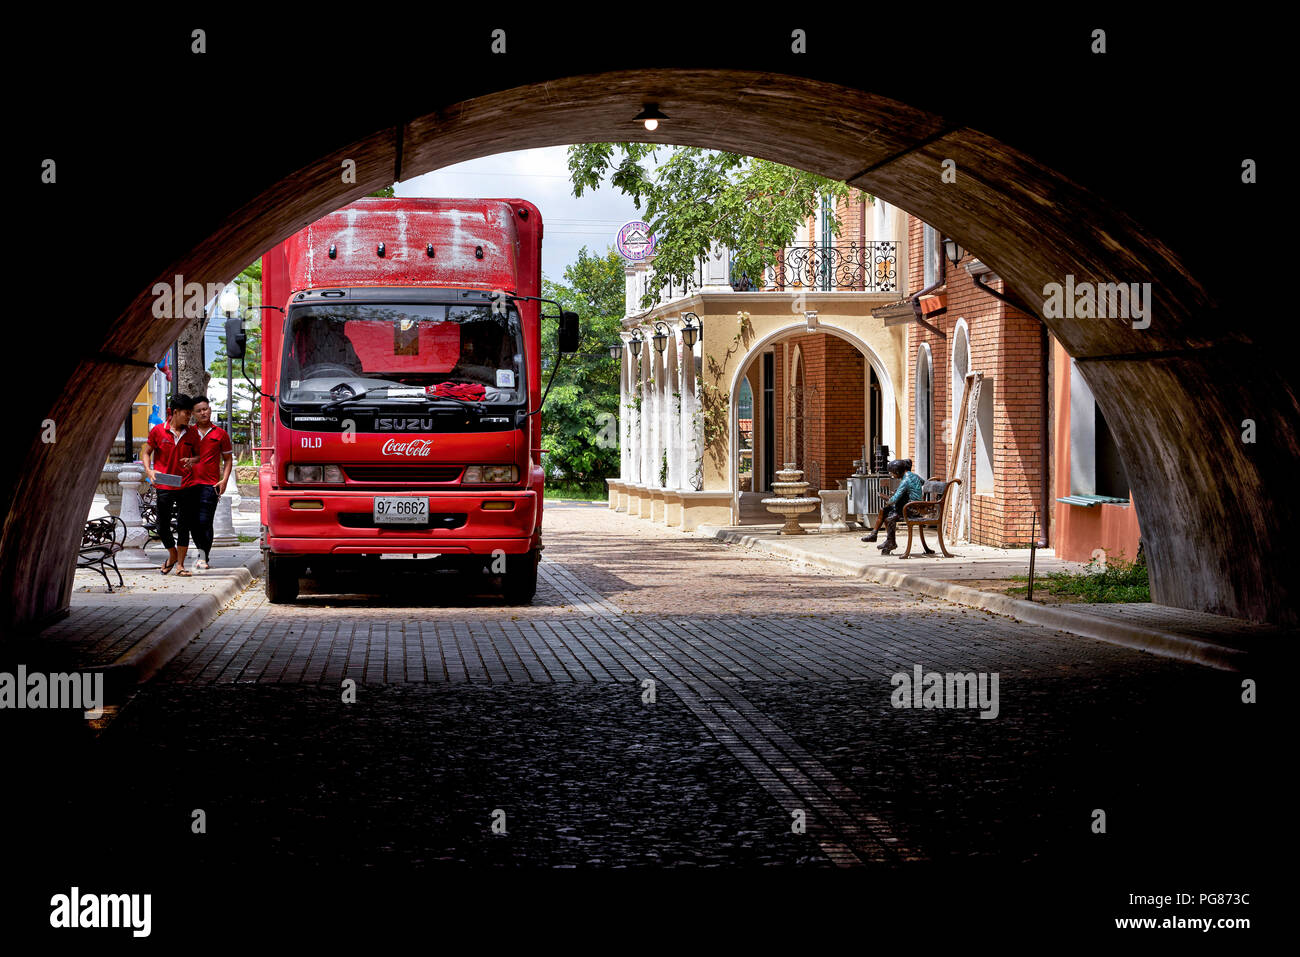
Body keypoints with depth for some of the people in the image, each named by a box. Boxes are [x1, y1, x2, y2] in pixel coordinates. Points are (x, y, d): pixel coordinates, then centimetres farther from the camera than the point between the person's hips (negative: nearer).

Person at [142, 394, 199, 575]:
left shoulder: (190, 433, 6)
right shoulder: (158, 431, -1)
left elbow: (198, 454, 15)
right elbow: (146, 453, 7)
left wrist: (192, 461, -9)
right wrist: (149, 471, -10)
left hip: (185, 485, 2)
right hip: (164, 487, -1)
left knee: (184, 526, 0)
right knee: (163, 527, 3)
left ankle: (180, 564, 8)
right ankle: (172, 555, 30)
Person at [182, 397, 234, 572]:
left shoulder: (220, 434, 7)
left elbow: (228, 459, 13)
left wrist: (224, 480, 1)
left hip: (210, 485, -3)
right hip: (189, 483, 3)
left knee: (204, 521, -12)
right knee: (192, 522, 5)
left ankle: (204, 558, -6)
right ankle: (203, 552, 24)